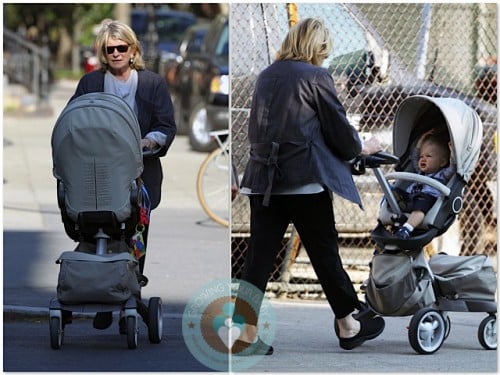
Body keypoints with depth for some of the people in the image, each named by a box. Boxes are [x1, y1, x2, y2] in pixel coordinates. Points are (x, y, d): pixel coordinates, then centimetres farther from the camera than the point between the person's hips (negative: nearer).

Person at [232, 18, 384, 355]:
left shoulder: (266, 76, 14)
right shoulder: (316, 77, -4)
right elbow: (338, 127, -1)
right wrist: (361, 147, 17)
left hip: (263, 177, 5)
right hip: (304, 177, -5)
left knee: (260, 256, 3)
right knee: (325, 251, 6)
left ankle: (246, 336, 0)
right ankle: (348, 325, 18)